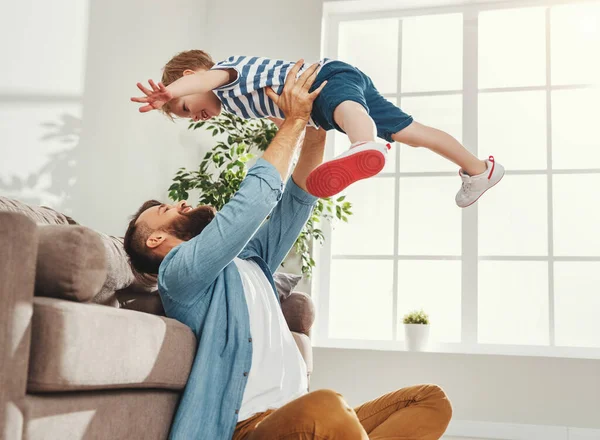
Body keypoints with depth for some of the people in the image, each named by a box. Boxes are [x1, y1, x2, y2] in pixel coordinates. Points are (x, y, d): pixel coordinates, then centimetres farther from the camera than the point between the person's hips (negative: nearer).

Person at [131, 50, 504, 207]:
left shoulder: (226, 70, -4)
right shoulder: (232, 103, 25)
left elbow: (205, 78, -30)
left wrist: (171, 92, -47)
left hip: (332, 75, -9)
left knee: (343, 109, -42)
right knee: (408, 132, 17)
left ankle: (368, 147, -77)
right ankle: (479, 169, 31)